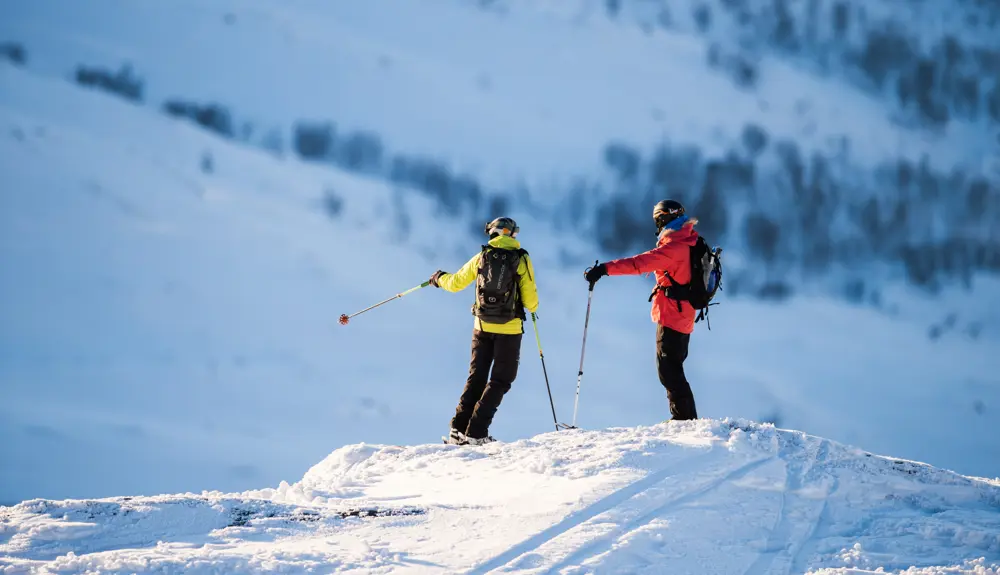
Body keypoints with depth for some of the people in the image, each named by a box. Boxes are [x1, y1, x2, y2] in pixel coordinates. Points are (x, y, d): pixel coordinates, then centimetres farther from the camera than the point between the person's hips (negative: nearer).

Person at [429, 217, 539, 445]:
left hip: (482, 326, 3)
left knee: (476, 377, 15)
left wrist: (440, 278, 31)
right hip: (509, 328, -3)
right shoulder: (521, 259, -6)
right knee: (501, 380, 5)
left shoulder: (482, 257, 1)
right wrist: (532, 308, 17)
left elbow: (455, 283, 9)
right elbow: (530, 300, -8)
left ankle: (459, 428, 7)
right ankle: (475, 433, -4)